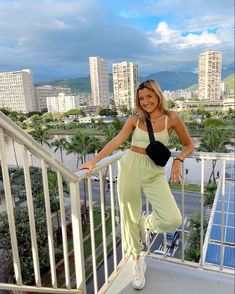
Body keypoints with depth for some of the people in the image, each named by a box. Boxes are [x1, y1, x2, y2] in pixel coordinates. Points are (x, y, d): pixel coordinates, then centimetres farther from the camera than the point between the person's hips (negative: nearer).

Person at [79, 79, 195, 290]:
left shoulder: (172, 118, -1)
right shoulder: (134, 120, 3)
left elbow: (189, 145, 8)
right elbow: (116, 141, -6)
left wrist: (178, 160, -11)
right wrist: (93, 161, -16)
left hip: (154, 172, -1)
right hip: (130, 167, 1)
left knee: (173, 220, -15)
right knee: (130, 217, 8)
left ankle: (147, 223, 22)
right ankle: (137, 261, 34)